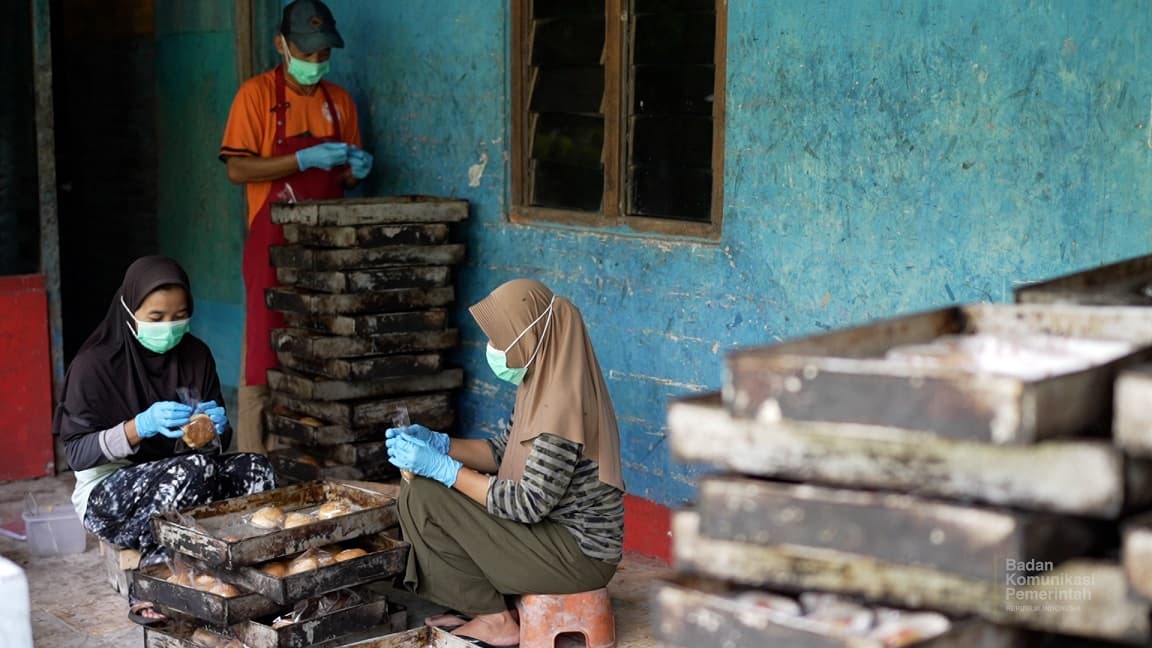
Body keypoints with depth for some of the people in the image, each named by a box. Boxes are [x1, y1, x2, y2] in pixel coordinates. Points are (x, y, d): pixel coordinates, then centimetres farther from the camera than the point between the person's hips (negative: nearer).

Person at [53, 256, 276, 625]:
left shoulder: (195, 355, 1)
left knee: (256, 470, -22)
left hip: (179, 479, 5)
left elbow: (212, 441, 9)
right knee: (193, 470, -34)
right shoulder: (94, 365, -13)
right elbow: (76, 453, -14)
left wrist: (216, 428, -16)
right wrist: (139, 427, -29)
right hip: (108, 493, -5)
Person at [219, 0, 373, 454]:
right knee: (265, 353, -3)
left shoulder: (339, 101, 12)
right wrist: (305, 159, -19)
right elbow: (237, 169, -10)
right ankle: (254, 461, 3)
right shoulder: (257, 94, -3)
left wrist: (356, 169, -3)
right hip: (274, 243, -4)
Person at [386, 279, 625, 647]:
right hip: (556, 528, 10)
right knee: (419, 488, 12)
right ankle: (477, 603, 13)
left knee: (422, 498, -14)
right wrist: (438, 443, -1)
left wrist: (442, 467, -21)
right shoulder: (541, 383, 4)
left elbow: (528, 504, -25)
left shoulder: (563, 403, -25)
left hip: (577, 553, -10)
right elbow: (504, 452, 13)